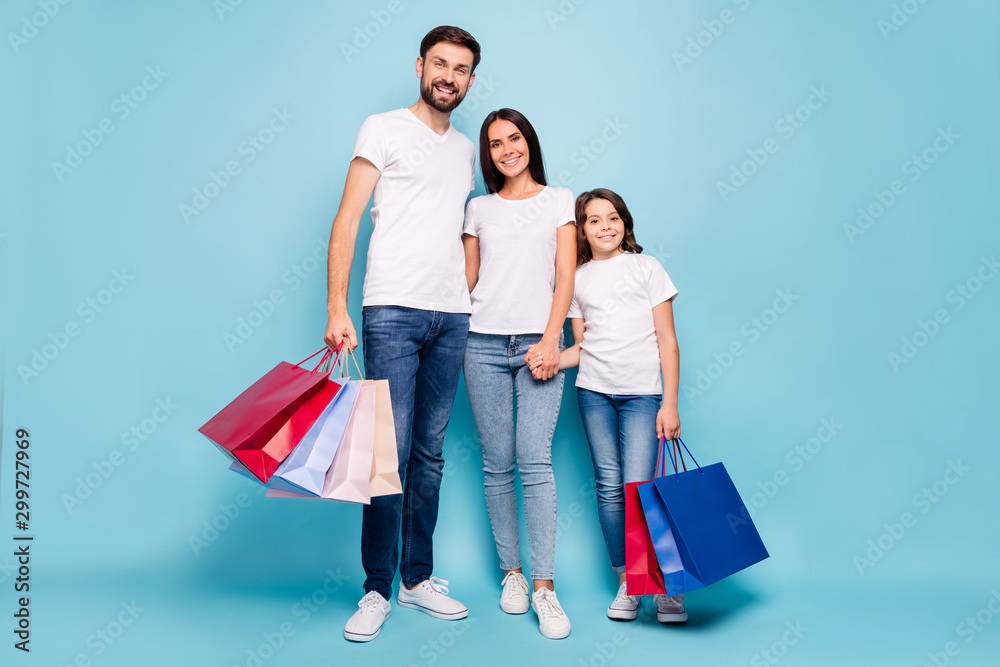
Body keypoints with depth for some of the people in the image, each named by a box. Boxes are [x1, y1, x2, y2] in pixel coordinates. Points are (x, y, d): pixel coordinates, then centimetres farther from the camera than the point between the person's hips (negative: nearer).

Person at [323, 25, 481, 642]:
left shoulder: (466, 149, 21)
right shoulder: (384, 129, 5)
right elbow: (347, 220, -2)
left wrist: (466, 303, 14)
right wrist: (337, 308, -11)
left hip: (451, 317, 5)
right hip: (392, 311, -5)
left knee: (430, 454, 8)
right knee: (390, 452, -7)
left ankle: (418, 578, 19)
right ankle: (377, 591, 6)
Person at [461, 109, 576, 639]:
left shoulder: (558, 199, 11)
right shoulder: (479, 208, 16)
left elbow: (565, 275, 3)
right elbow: (467, 278, 15)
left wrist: (551, 339, -8)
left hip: (538, 343, -2)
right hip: (485, 345, 2)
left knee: (535, 462, -10)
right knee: (497, 465, 2)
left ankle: (544, 587, -4)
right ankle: (511, 572, 15)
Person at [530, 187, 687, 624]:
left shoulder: (646, 268, 5)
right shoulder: (577, 279, 12)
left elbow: (667, 342, 2)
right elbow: (582, 347, 14)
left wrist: (670, 403, -4)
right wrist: (550, 358, -7)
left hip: (642, 394, -2)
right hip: (594, 392, 3)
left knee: (637, 487, -11)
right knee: (609, 487, 2)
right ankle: (626, 582, 16)